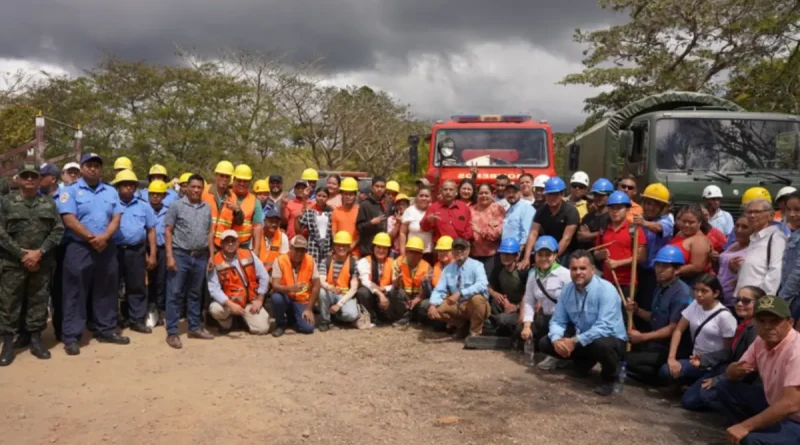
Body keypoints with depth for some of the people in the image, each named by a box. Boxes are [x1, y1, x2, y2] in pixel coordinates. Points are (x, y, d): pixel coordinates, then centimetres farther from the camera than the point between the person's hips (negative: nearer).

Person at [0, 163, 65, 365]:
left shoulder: (49, 203, 10)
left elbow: (58, 230, 2)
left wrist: (39, 252, -10)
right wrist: (22, 254, -11)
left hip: (42, 263, 2)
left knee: (39, 301, 6)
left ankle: (35, 339, 17)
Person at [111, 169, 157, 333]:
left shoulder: (144, 207, 9)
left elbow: (151, 231, 10)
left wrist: (152, 254, 4)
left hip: (137, 251, 1)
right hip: (114, 250, -1)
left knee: (137, 286, 5)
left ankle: (137, 320, 12)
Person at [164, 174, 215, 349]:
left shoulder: (207, 208, 9)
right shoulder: (176, 206, -3)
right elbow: (168, 231, -5)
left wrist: (212, 255, 8)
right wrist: (170, 256, -12)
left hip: (200, 257, 4)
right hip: (180, 255, -4)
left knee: (195, 294, 14)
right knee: (174, 294, -1)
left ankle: (195, 327, 23)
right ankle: (172, 332, 4)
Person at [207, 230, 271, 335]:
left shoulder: (249, 255, -5)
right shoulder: (216, 261, -13)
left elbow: (264, 277, -1)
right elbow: (214, 288, -18)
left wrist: (259, 300, -4)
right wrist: (230, 305, -28)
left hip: (251, 302, 2)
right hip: (229, 302, -1)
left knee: (262, 328, -16)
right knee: (215, 309, -34)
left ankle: (245, 316, 20)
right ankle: (226, 324, 4)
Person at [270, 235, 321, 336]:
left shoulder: (310, 261, -12)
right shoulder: (280, 260, -16)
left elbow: (316, 286, -7)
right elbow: (275, 286, -24)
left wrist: (309, 309, -11)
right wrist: (290, 288, -44)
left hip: (302, 301, 1)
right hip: (286, 298, -1)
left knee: (308, 328, -22)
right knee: (276, 297, -36)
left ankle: (292, 318, 15)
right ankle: (281, 324, -5)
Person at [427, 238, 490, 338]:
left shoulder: (476, 265, -11)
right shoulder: (448, 269, 2)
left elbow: (482, 285, -30)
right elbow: (439, 290, -4)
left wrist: (460, 293, -39)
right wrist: (432, 305, -25)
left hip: (476, 305, -4)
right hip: (457, 306, 4)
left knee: (477, 298, -37)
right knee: (437, 308, -18)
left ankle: (475, 332, -14)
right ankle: (461, 325, 7)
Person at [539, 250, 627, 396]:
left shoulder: (606, 290, -23)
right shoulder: (567, 289, -4)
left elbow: (604, 327, -31)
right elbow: (557, 321, -3)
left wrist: (575, 341, -32)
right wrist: (556, 340, -25)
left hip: (610, 339, -6)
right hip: (579, 339, 6)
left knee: (601, 345, -41)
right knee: (545, 343, -6)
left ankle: (609, 378, -6)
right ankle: (584, 363, 16)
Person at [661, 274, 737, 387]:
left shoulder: (724, 315, -12)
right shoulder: (694, 305, 3)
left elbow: (729, 350, -8)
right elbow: (678, 330, 1)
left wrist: (705, 361, -18)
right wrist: (671, 357, -11)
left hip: (714, 364, -6)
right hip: (696, 358, 6)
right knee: (665, 371, -22)